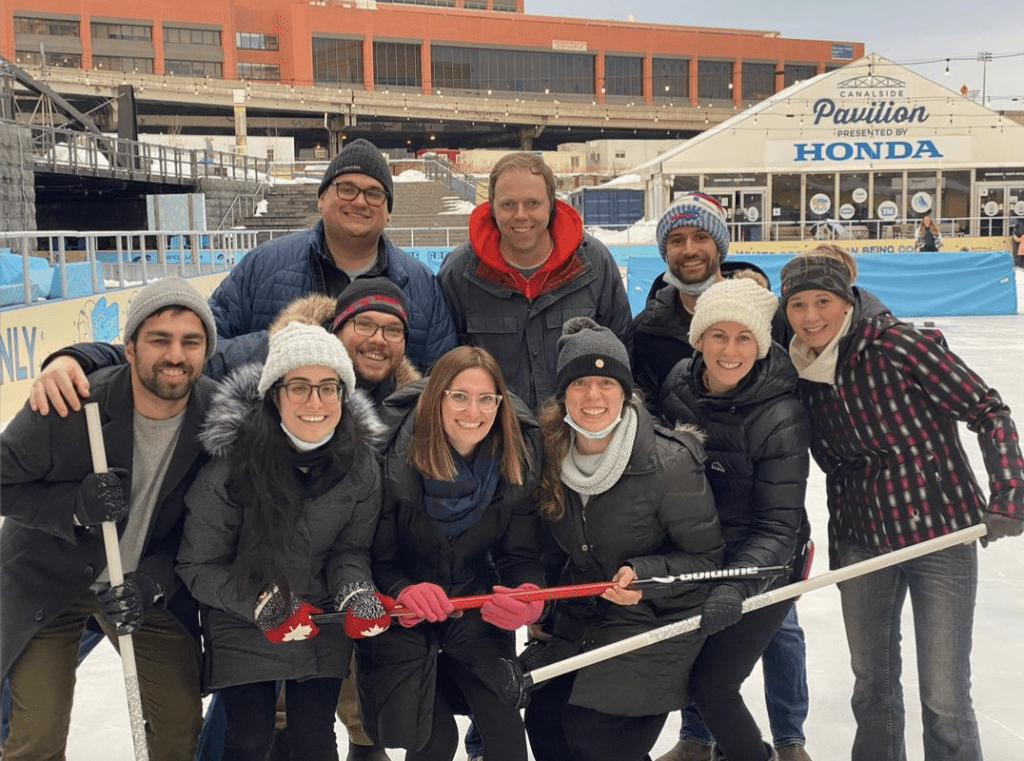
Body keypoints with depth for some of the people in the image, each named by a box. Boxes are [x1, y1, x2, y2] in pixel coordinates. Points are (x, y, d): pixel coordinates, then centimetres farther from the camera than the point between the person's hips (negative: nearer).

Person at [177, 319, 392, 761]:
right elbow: (199, 566, -13)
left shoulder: (360, 464, -12)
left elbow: (351, 548, 1)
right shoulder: (232, 464, -22)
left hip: (323, 627, 3)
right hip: (241, 628, -2)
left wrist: (355, 592, -19)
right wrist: (260, 604, -25)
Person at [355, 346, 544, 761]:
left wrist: (529, 597, -29)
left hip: (476, 606, 2)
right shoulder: (397, 457, -20)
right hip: (404, 614, -2)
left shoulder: (519, 462, -12)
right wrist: (405, 590, -35)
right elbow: (375, 557, -15)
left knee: (505, 727, -11)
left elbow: (521, 555, -7)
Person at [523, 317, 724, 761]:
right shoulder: (551, 457, -4)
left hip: (657, 623, -5)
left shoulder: (669, 463, -22)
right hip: (579, 617, 6)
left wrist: (644, 575, -26)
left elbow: (705, 557, -12)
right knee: (543, 720, -3)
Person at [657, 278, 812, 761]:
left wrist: (735, 588, -36)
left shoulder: (781, 418, -25)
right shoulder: (678, 383, -8)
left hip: (764, 566, -5)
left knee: (710, 682, -4)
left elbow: (777, 526, -23)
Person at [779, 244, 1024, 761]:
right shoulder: (802, 372, 1)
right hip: (861, 542, 5)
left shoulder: (897, 344, -16)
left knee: (944, 697, -3)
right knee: (872, 685, 17)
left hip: (939, 533, -5)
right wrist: (839, 539, 9)